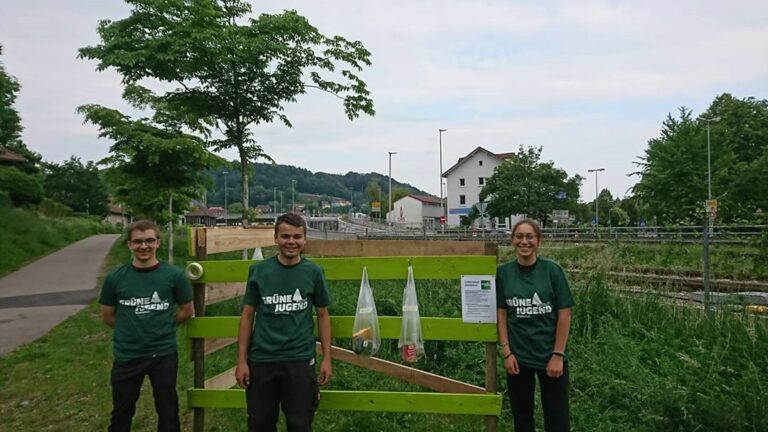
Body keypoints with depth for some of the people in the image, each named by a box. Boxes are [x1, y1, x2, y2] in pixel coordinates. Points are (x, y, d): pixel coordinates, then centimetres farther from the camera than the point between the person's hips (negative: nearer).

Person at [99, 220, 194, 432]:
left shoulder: (174, 275, -8)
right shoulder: (115, 277, -5)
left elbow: (187, 311, 3)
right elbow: (108, 316, 8)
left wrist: (162, 326, 3)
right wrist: (132, 328, 4)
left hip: (164, 355, -1)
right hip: (126, 356, 1)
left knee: (168, 413, 13)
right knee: (121, 414, 17)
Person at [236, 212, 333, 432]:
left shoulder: (313, 272, -2)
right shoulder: (258, 271, -2)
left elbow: (323, 315, 5)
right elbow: (247, 316, 3)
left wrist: (327, 358, 0)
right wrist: (241, 360, 0)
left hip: (300, 361, 0)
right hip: (261, 360, 1)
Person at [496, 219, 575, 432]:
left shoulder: (552, 270, -9)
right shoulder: (503, 272, -4)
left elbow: (564, 315, -7)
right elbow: (501, 314, 0)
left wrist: (558, 355, -10)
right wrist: (506, 352, -5)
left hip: (550, 354, -1)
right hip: (518, 356, 2)